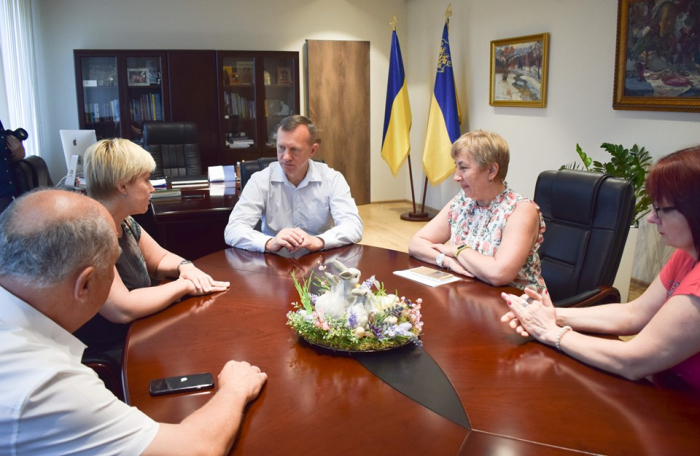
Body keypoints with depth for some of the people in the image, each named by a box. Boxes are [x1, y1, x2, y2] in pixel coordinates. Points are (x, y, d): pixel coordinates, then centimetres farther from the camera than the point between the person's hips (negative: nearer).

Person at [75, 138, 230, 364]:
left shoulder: (126, 224, 4)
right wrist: (184, 286, -18)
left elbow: (160, 259, 19)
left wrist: (185, 266, -4)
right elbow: (122, 309, -29)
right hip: (110, 356, -8)